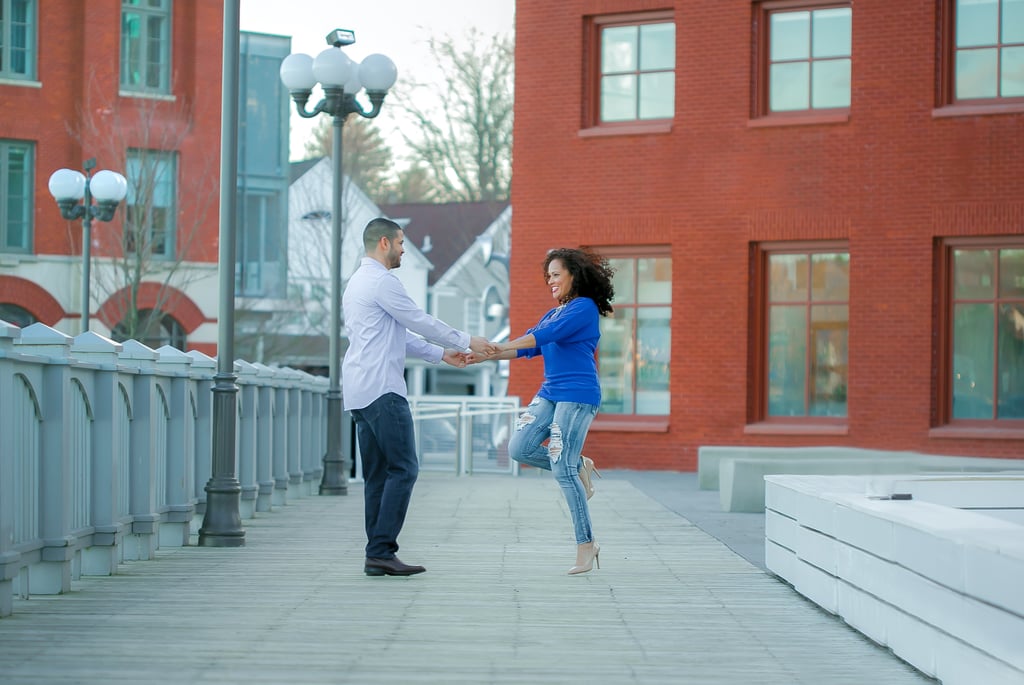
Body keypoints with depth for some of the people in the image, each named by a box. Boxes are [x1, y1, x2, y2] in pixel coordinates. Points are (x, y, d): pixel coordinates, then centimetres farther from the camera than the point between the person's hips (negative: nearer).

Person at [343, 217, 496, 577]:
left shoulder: (357, 282, 23)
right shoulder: (381, 281, -10)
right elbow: (420, 322, -8)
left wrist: (442, 354, 23)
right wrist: (466, 341, 3)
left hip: (359, 390, 10)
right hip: (381, 388, -10)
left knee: (377, 473, 9)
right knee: (404, 468, -10)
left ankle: (377, 555, 6)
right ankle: (382, 550, -14)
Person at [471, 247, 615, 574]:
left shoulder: (585, 308, -8)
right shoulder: (553, 314, 20)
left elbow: (543, 336, -18)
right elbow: (527, 346, 13)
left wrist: (496, 347, -20)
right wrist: (487, 356, 0)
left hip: (578, 396, -9)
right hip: (549, 393, 9)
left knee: (562, 469, -12)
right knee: (519, 449, -4)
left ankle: (586, 545, -3)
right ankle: (578, 467, 14)